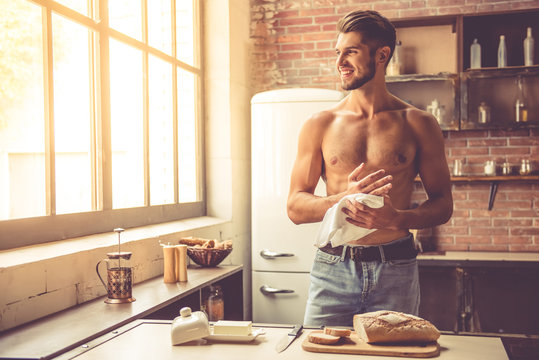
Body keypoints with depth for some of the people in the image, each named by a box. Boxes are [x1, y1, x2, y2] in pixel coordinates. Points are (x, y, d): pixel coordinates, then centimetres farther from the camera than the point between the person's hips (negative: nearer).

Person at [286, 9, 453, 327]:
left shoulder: (418, 124, 4)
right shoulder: (320, 126, 5)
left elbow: (443, 205, 5)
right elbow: (295, 207, 4)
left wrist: (396, 218, -15)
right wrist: (344, 199, -15)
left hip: (395, 273, 0)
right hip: (333, 268, 1)